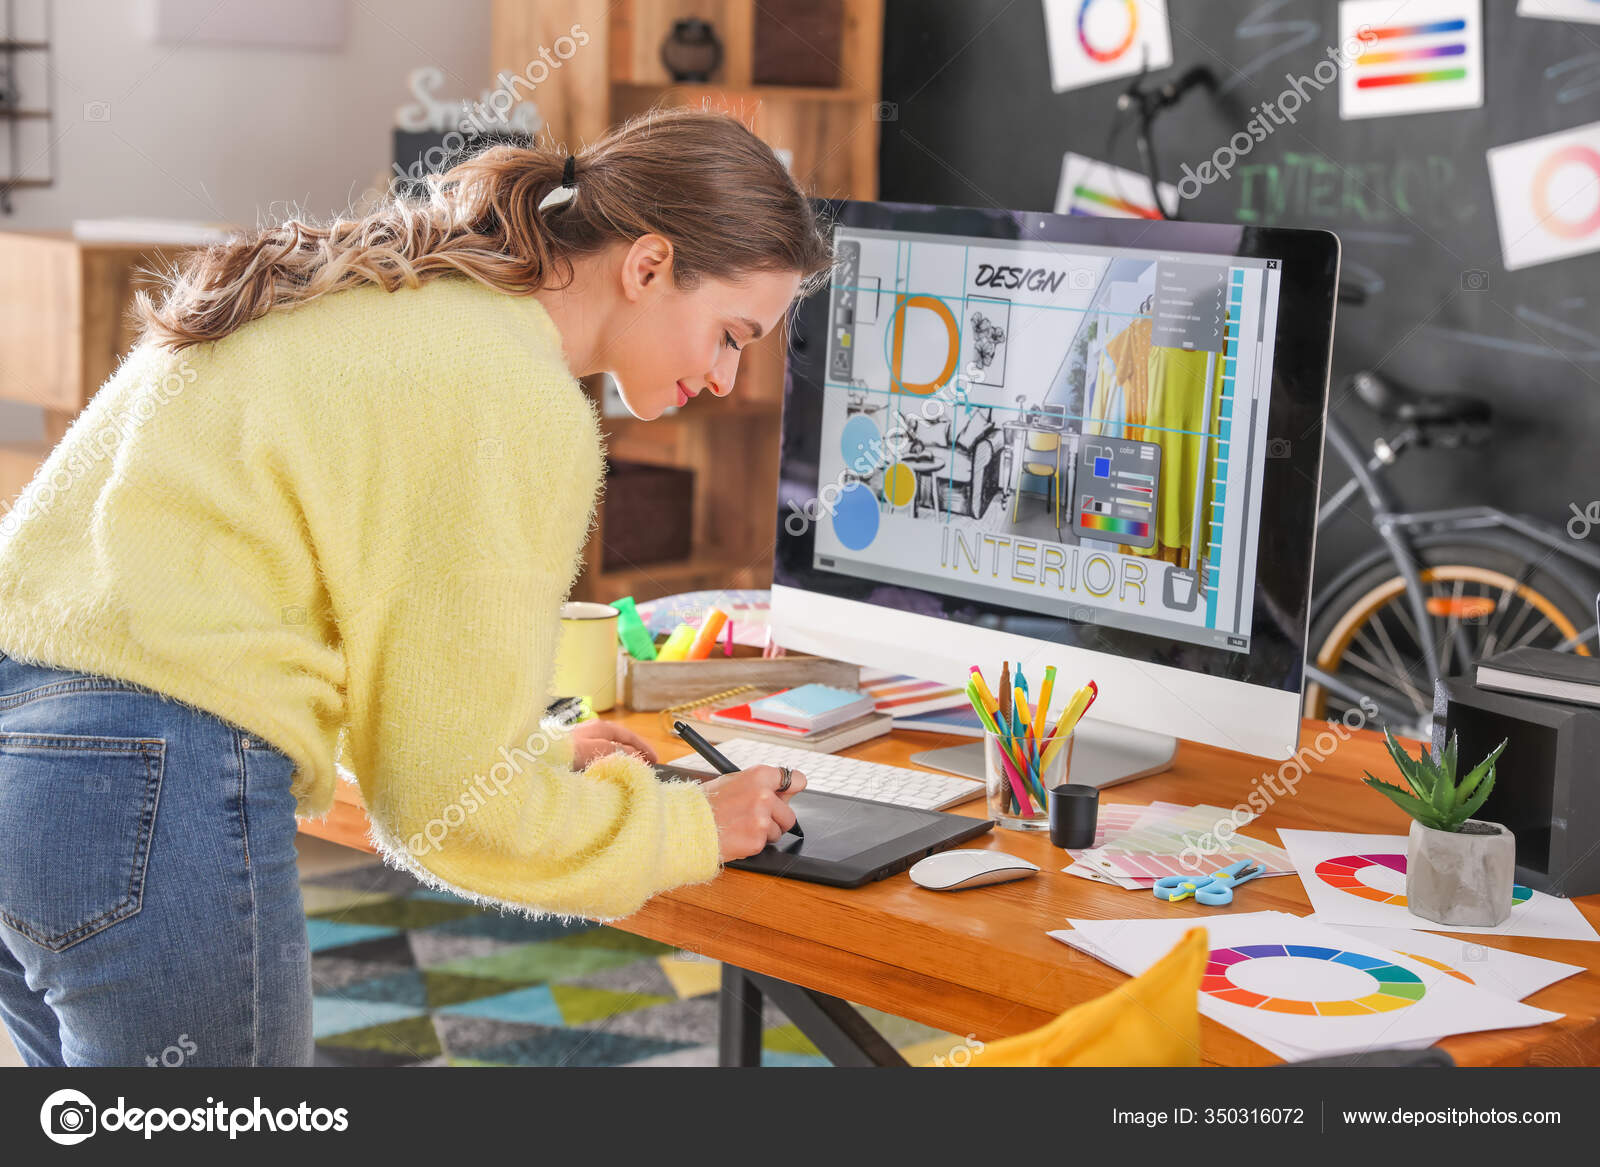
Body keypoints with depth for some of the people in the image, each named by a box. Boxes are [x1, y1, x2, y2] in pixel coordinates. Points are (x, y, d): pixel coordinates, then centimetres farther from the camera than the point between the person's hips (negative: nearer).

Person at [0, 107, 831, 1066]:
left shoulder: (366, 296, 17)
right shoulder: (526, 406, -11)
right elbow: (450, 799, -8)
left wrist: (538, 753, 31)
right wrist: (691, 828, 7)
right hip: (152, 803, -10)